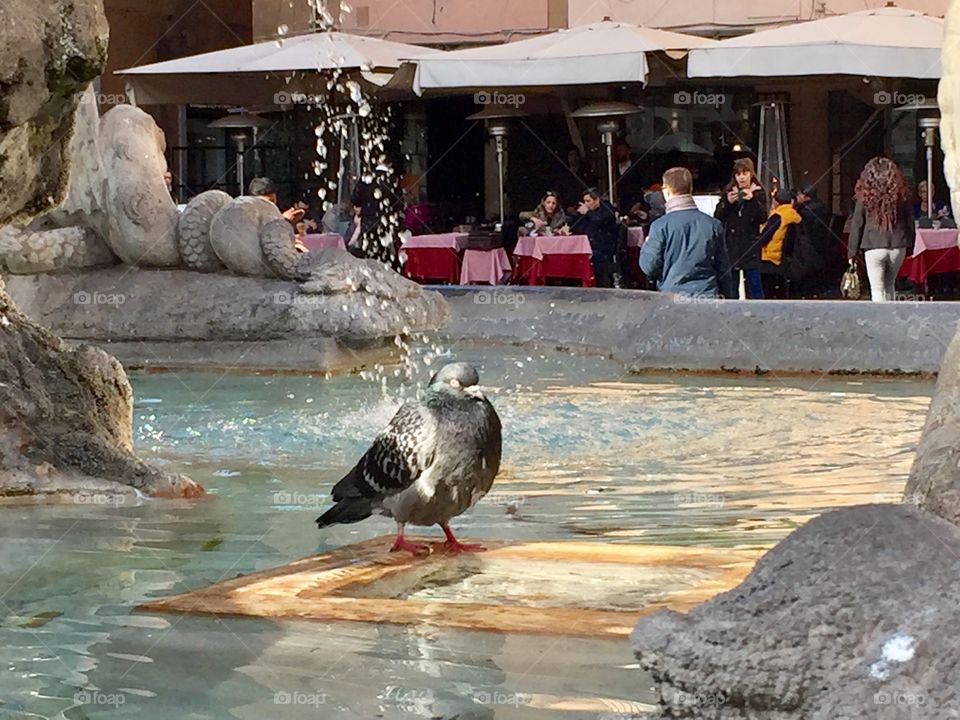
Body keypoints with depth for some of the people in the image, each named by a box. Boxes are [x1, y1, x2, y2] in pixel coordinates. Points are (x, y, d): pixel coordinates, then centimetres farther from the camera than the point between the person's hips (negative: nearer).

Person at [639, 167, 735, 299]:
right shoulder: (713, 224, 3)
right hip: (707, 296, 3)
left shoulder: (660, 226, -7)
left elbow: (649, 266, -3)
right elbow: (723, 267, 9)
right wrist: (728, 298, 20)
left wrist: (646, 246, 18)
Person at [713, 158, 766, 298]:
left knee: (754, 285, -4)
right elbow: (717, 217, 2)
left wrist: (752, 200, -21)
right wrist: (727, 202, -14)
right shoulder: (728, 191, 8)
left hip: (750, 246, -2)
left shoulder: (758, 193, 3)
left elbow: (763, 218, -8)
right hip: (731, 246, 2)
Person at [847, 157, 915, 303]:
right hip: (898, 247, 3)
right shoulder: (900, 195, 2)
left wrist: (852, 252, 5)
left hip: (874, 247, -3)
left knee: (877, 289, 1)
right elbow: (910, 224, 5)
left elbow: (856, 225, 0)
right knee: (889, 285, 20)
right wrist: (910, 246, 13)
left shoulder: (865, 196, -4)